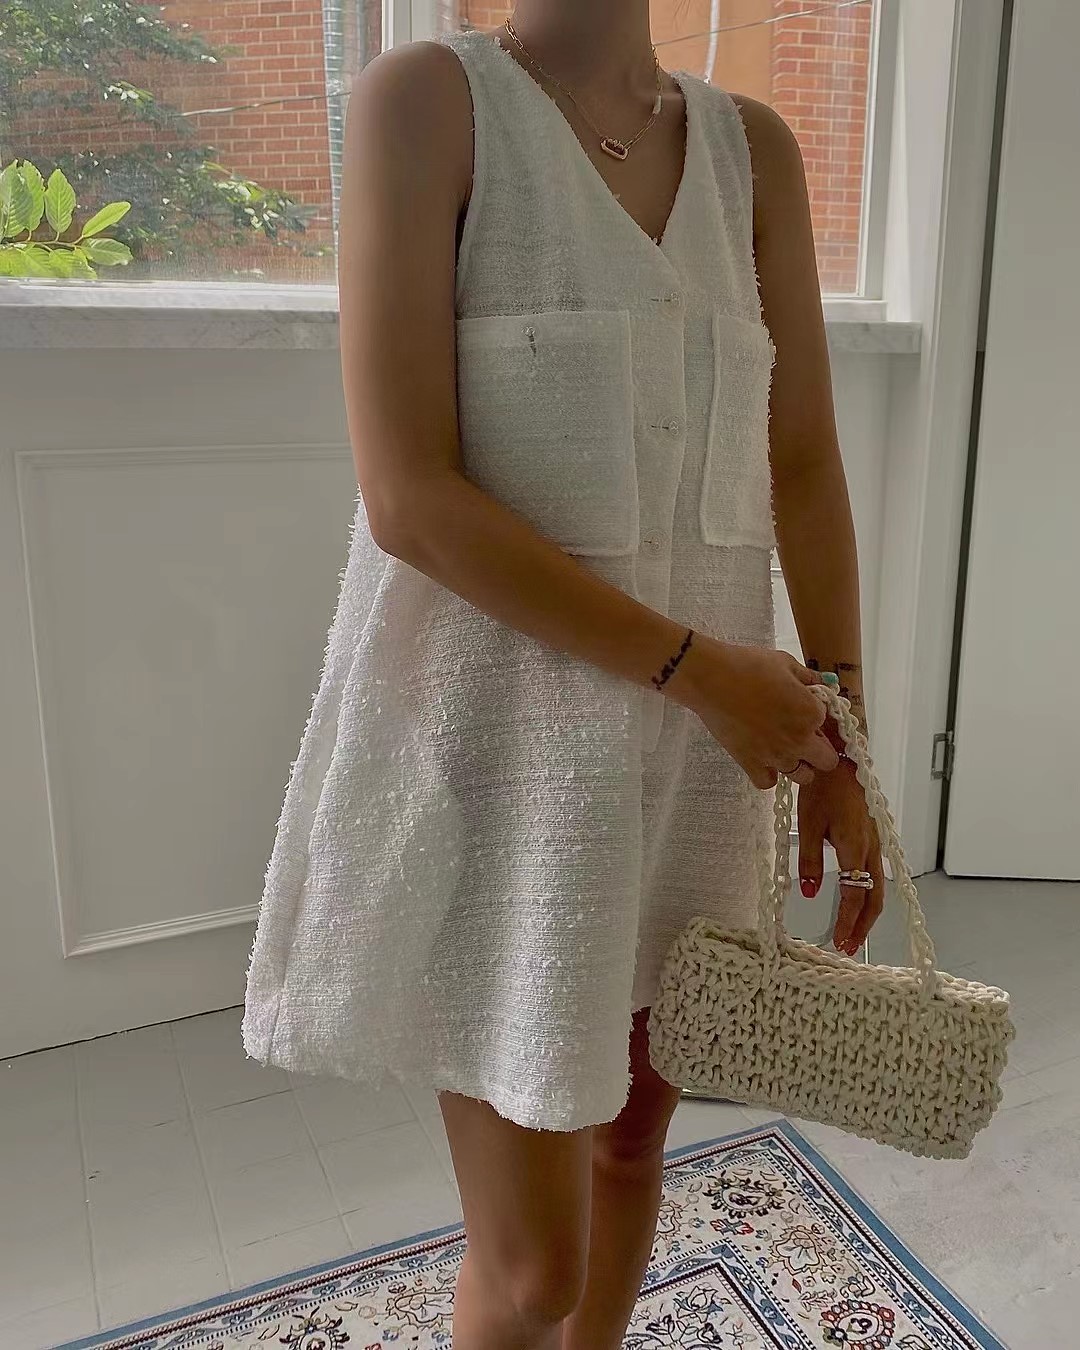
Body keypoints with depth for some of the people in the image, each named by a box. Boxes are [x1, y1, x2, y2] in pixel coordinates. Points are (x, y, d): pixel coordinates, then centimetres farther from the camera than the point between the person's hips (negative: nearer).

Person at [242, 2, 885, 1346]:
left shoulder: (755, 149, 9)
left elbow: (806, 468, 8)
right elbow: (408, 497, -16)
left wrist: (837, 741, 3)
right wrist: (696, 665, -14)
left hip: (707, 724, 6)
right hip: (500, 711, -5)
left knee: (633, 1136, 21)